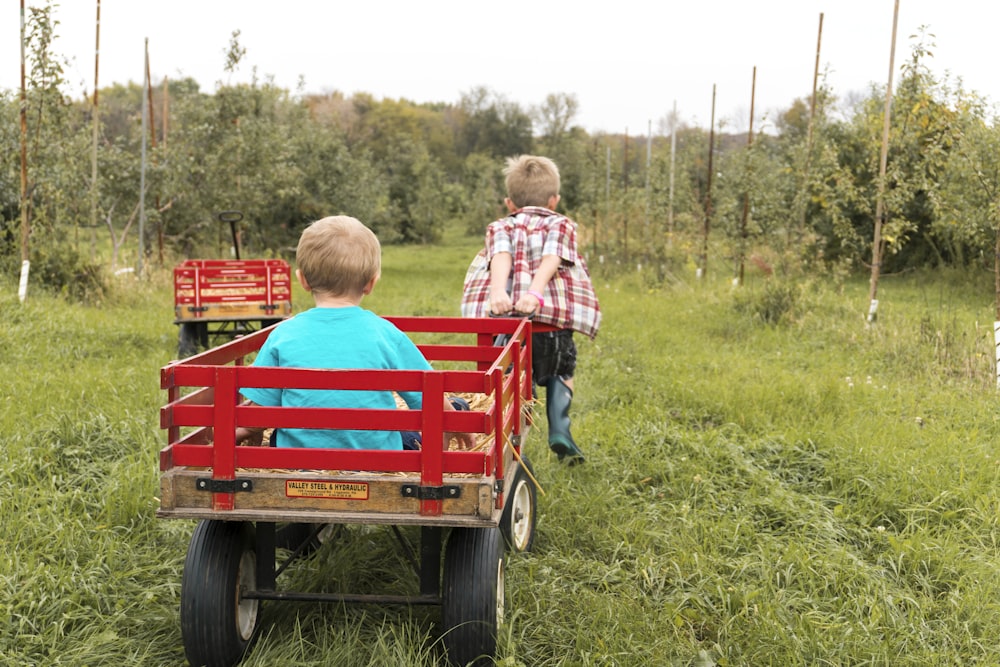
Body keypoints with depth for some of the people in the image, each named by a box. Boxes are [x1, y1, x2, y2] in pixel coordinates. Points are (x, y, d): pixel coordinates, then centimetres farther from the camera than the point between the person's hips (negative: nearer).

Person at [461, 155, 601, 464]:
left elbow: (501, 255, 0)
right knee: (560, 371, 26)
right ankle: (559, 428, 8)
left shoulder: (500, 227, 24)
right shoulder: (562, 225, 21)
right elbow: (551, 259, -1)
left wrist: (499, 290, -18)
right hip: (552, 315, 0)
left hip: (504, 312, 1)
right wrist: (535, 293, -17)